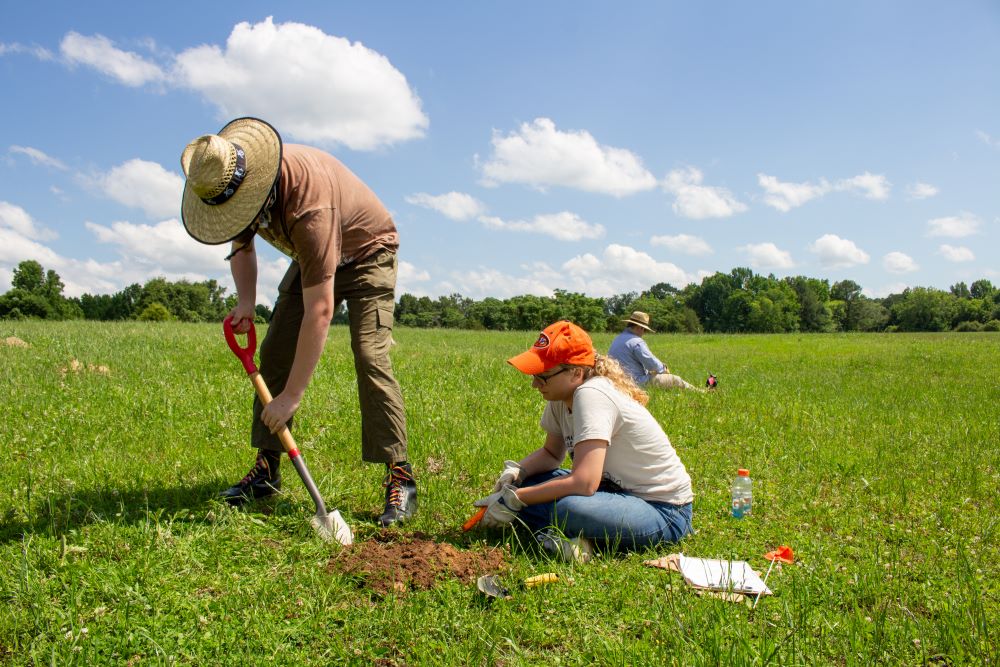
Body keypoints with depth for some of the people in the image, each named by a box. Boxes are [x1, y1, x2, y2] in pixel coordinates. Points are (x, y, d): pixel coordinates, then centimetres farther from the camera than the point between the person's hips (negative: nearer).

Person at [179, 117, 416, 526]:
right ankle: (266, 468, 7)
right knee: (275, 352, -1)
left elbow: (319, 312, -42)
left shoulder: (308, 205, -42)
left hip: (366, 253, -7)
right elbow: (242, 244, 6)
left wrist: (292, 395, -39)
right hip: (313, 258, 8)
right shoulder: (232, 179, -17)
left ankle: (400, 478, -20)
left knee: (369, 357, -23)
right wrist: (246, 302, -12)